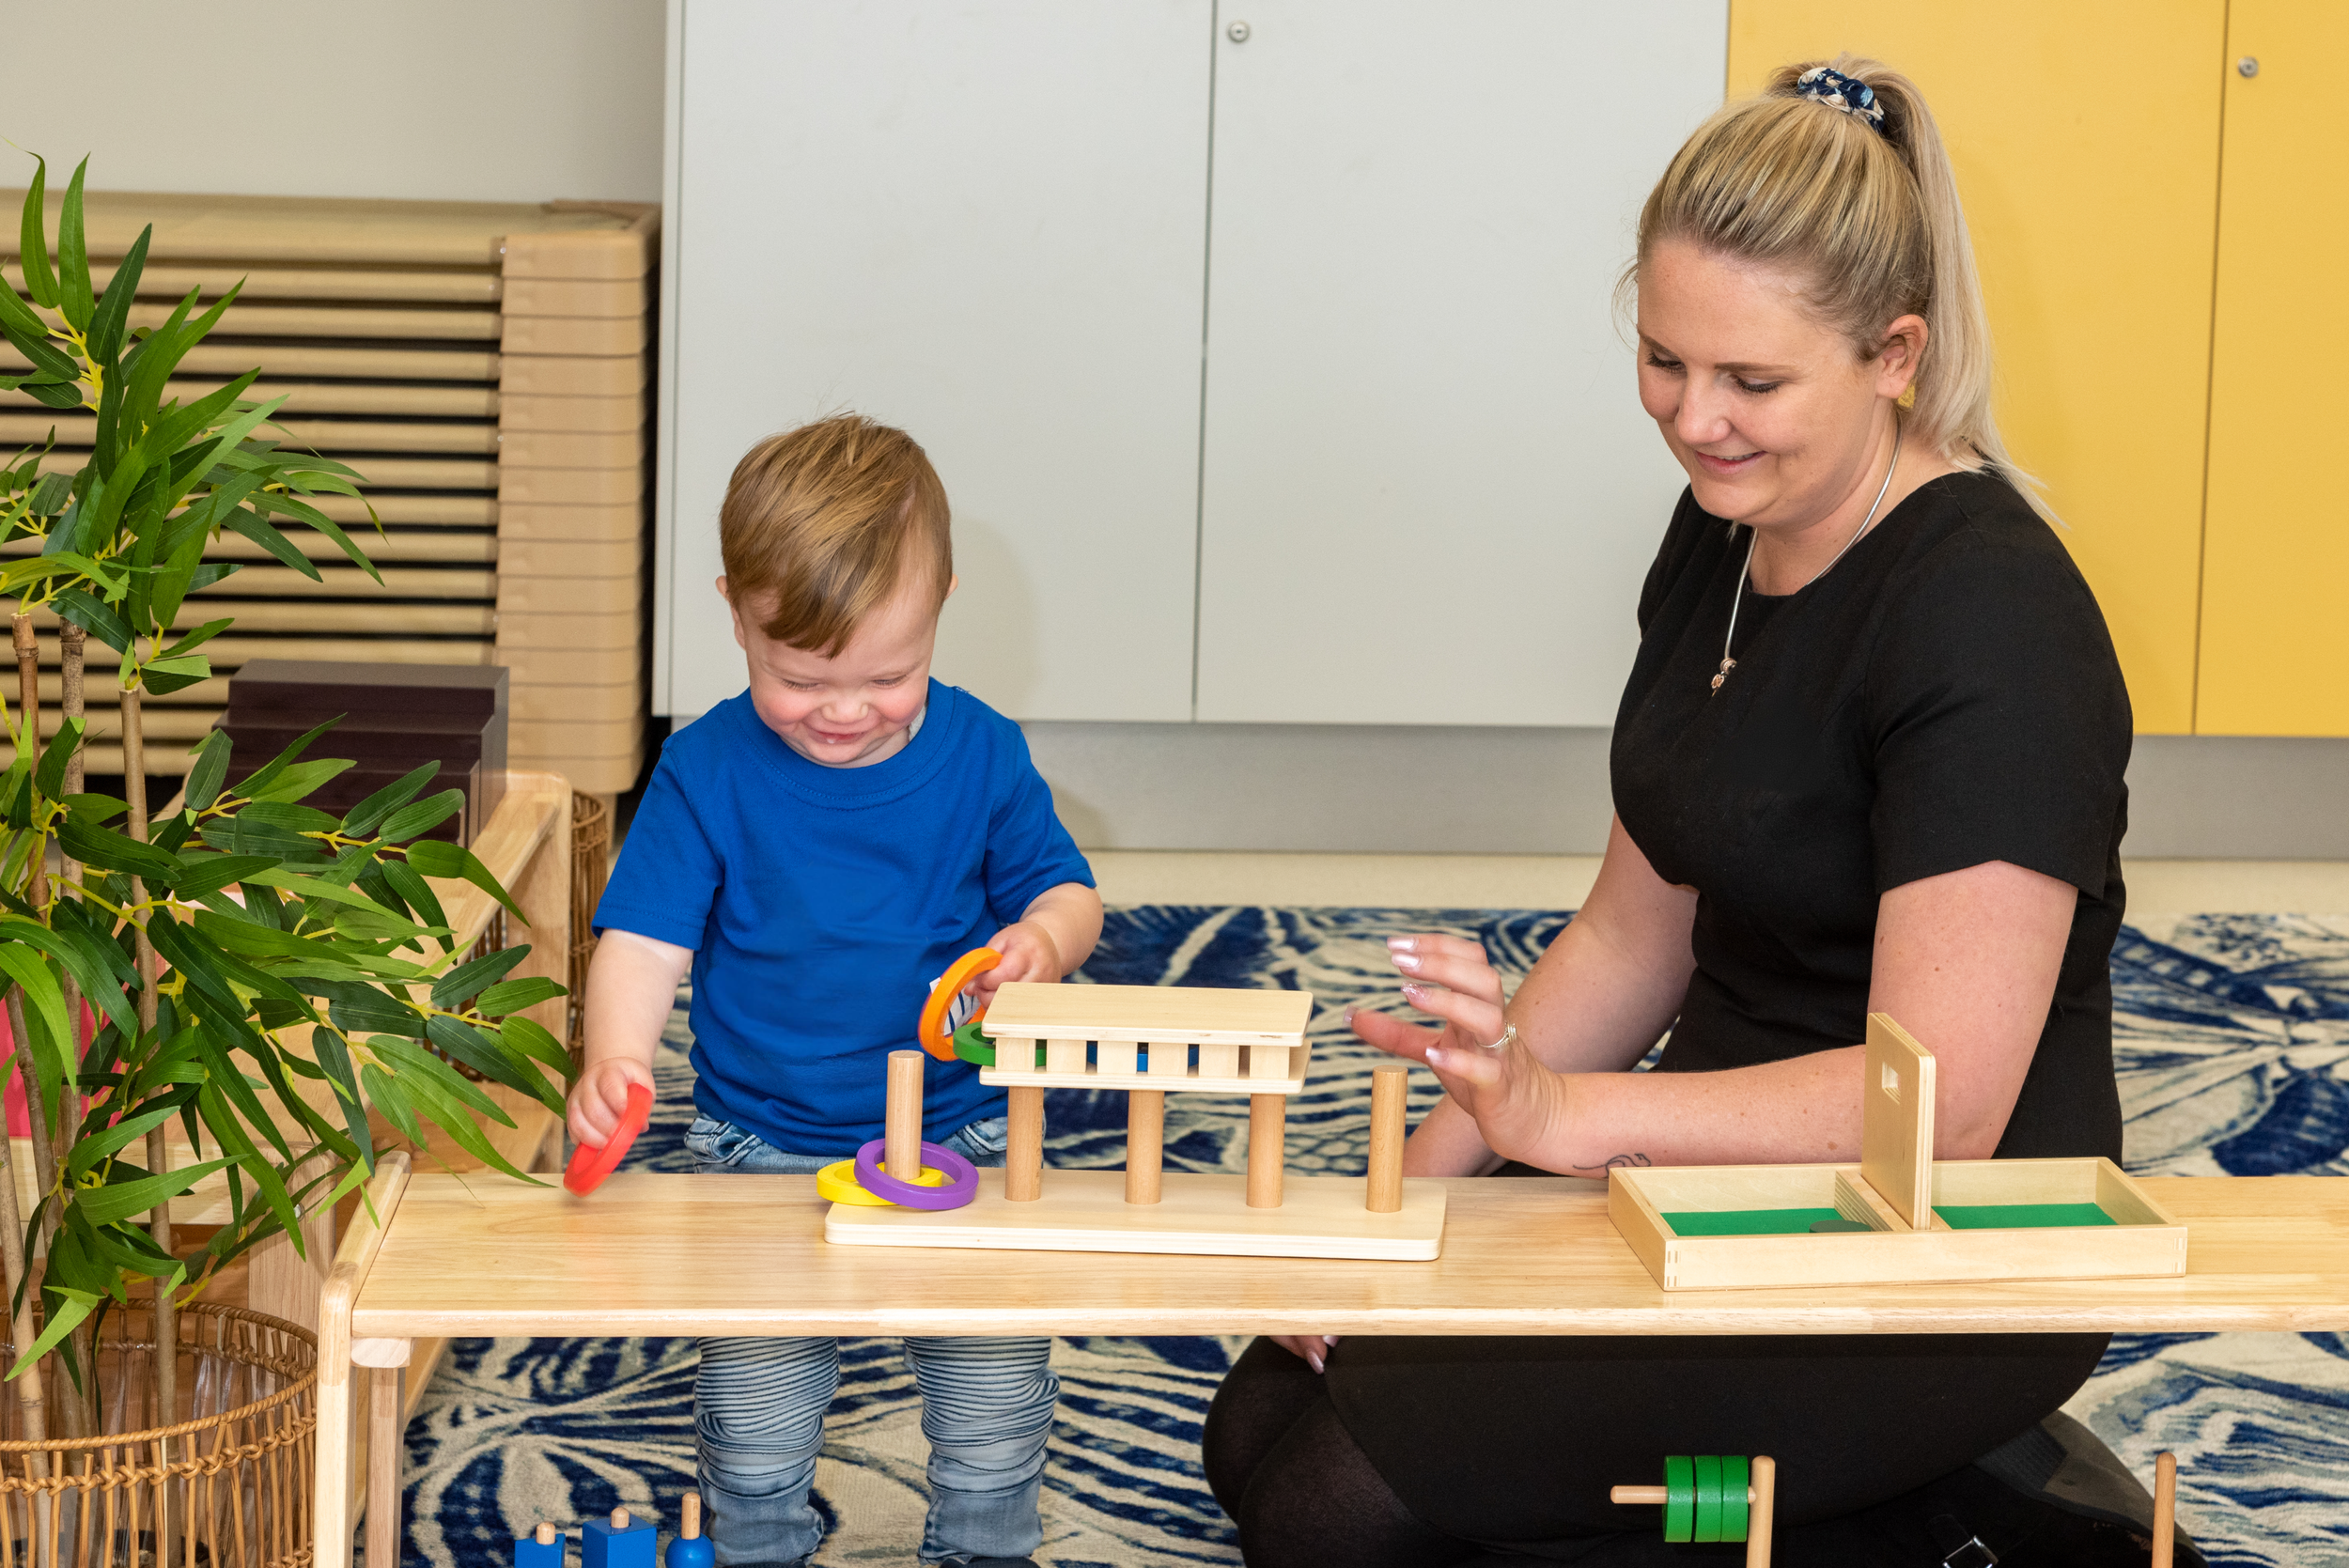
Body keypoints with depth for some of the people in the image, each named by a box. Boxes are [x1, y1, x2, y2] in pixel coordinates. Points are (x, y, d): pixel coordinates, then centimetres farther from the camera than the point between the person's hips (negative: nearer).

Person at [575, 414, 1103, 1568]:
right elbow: (645, 942, -13)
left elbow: (1062, 888, 5)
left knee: (996, 1395, 6)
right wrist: (615, 1061, -32)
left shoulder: (979, 755, -6)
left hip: (959, 1140, 1)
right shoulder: (708, 771, -10)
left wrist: (1046, 937, -20)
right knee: (755, 1412, 7)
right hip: (761, 1154, -1)